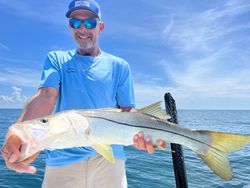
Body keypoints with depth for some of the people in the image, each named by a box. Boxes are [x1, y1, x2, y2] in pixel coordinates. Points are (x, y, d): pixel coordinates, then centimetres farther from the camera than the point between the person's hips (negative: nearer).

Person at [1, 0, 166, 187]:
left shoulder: (119, 66, 4)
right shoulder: (56, 59, 5)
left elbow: (128, 110, 1)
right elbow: (46, 95, -11)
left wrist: (141, 132, -20)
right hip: (62, 159, 0)